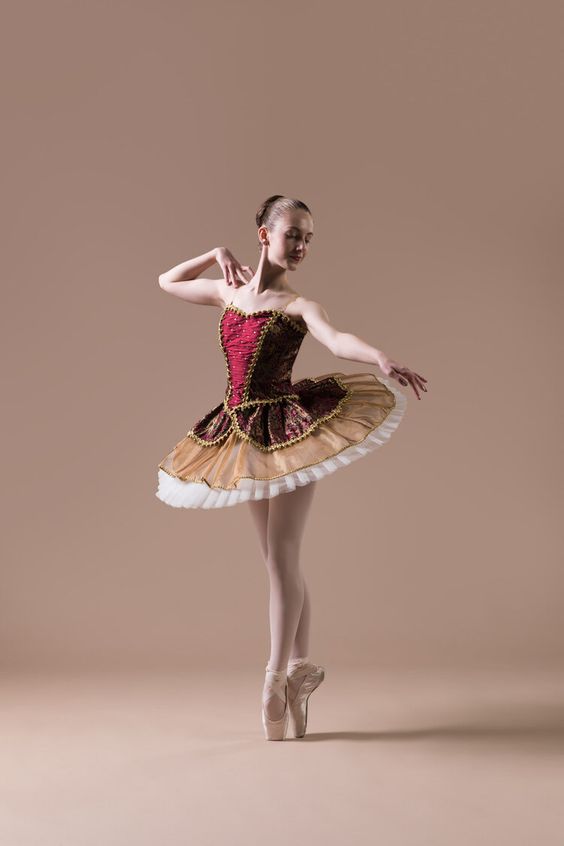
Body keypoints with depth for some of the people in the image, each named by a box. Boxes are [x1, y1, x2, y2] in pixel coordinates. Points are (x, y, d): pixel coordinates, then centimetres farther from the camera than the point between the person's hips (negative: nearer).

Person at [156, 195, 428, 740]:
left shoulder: (297, 305, -7)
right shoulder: (229, 291, 7)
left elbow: (337, 340, -27)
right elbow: (167, 282, 24)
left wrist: (384, 359, -46)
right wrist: (217, 255, 11)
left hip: (290, 429, -5)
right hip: (247, 437, 5)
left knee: (281, 557, -4)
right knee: (277, 560, 11)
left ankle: (277, 677, 6)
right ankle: (301, 666, 23)